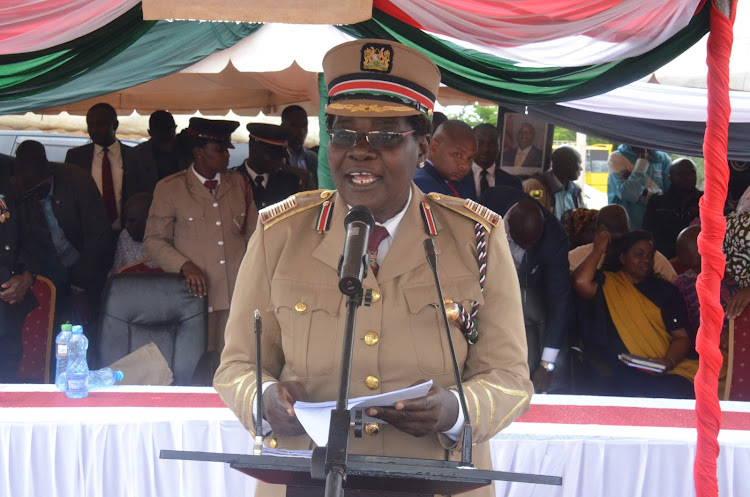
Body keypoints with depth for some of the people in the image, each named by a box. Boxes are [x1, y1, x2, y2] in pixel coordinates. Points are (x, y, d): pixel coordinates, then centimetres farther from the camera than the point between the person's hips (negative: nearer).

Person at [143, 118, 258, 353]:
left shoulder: (239, 184, 15)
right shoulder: (169, 188, 4)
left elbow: (253, 234, 21)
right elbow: (153, 240, 3)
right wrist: (185, 266, -12)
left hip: (238, 298, 3)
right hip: (197, 295, -3)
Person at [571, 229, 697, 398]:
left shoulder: (665, 290, 20)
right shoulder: (606, 283, 15)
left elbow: (681, 337, 13)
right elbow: (581, 283, -9)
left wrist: (668, 362, -9)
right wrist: (598, 250, 8)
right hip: (616, 374, -2)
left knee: (680, 389, -32)